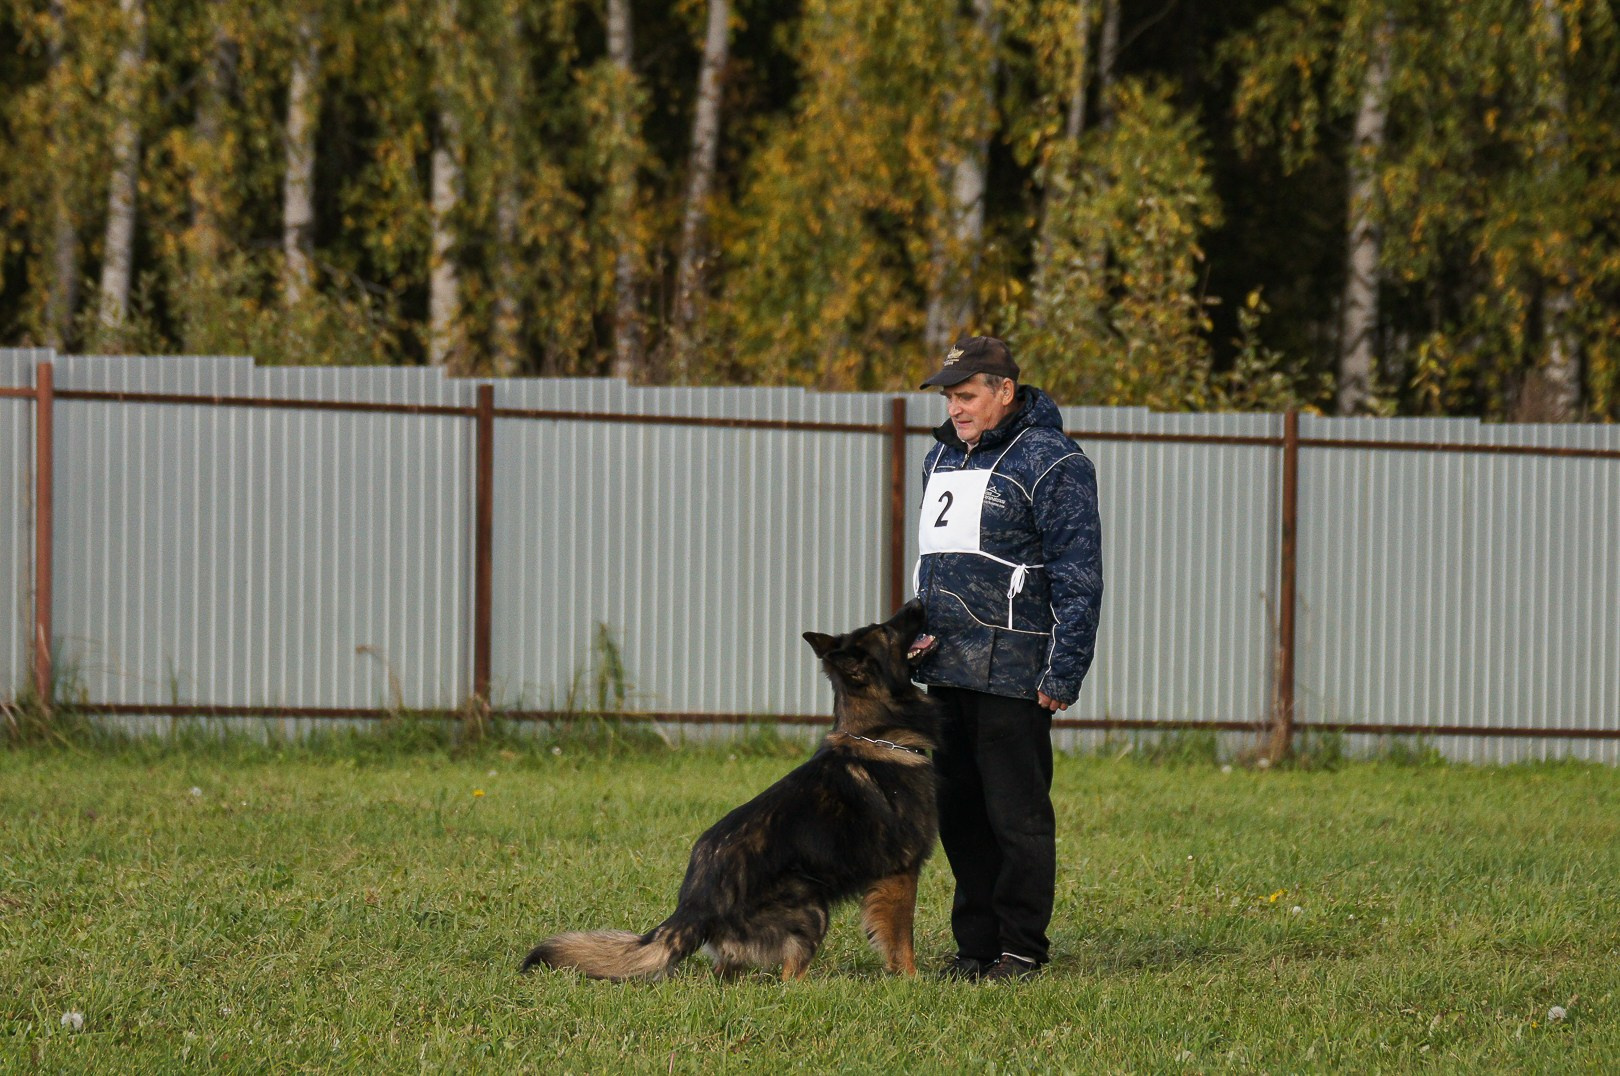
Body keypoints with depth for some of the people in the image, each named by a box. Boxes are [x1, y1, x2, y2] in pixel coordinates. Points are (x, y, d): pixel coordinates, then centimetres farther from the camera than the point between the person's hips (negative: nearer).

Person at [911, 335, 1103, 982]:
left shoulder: (1051, 463, -7)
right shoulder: (943, 457, 18)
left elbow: (1078, 577, -10)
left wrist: (1063, 672, -16)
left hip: (1013, 674, -8)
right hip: (945, 669, 8)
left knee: (1017, 816, -4)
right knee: (957, 811, 9)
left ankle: (1022, 949, 2)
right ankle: (975, 944, 15)